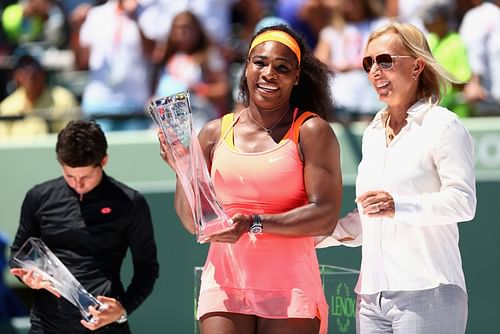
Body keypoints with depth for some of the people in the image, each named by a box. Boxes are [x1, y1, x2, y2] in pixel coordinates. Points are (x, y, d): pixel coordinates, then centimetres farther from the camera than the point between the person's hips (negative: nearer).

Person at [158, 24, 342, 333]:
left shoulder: (311, 132, -1)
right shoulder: (215, 133, 10)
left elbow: (325, 216, -10)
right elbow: (194, 223, 13)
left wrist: (254, 224, -20)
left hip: (289, 285, -3)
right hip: (225, 282, 3)